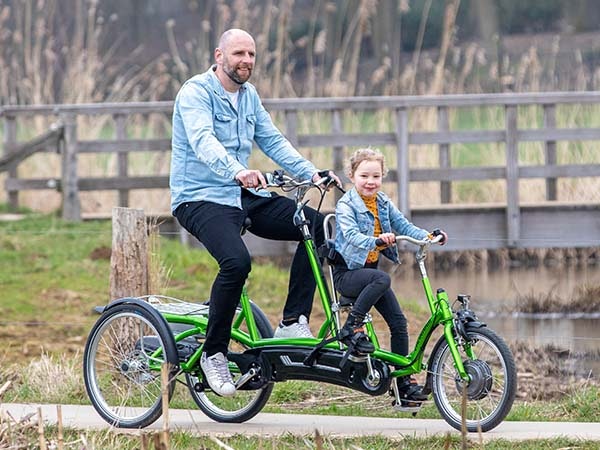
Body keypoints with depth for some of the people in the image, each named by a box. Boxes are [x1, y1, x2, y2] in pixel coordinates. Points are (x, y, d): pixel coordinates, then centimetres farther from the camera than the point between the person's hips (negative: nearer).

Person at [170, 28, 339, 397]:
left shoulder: (249, 95, 13)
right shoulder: (196, 92, -12)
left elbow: (273, 141, 11)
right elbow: (203, 141, -30)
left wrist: (312, 173, -4)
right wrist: (237, 171, -48)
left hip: (244, 195, 8)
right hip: (201, 198, -8)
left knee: (318, 226, -8)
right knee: (237, 261, -33)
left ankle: (293, 322, -4)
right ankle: (214, 353, -17)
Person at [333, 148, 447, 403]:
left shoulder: (383, 203, 7)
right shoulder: (346, 205, -13)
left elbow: (403, 226, 0)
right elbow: (351, 235, -28)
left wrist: (428, 236, -19)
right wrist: (376, 241, -47)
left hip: (370, 268, 7)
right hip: (347, 272, -7)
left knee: (398, 322, -2)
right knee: (382, 279, -37)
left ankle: (404, 381, 3)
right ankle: (351, 328, -25)